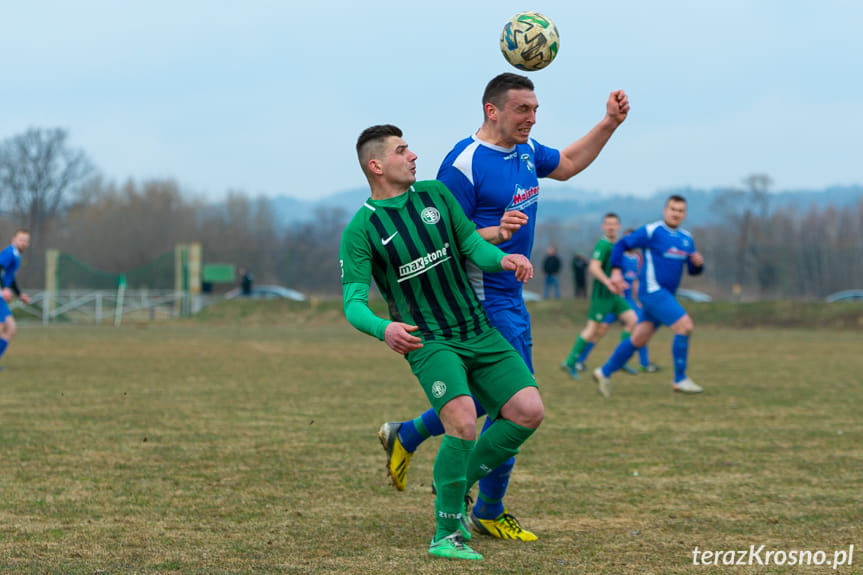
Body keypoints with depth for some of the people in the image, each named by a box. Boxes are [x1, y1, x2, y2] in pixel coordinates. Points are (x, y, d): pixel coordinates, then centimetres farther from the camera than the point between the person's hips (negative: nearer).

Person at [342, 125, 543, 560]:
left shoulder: (436, 194, 8)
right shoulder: (361, 230, -7)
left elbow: (473, 245, 7)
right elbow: (353, 303, -13)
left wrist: (502, 259, -17)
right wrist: (383, 328, -35)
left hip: (478, 330, 6)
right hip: (427, 341, -6)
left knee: (528, 411, -7)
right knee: (463, 422, -26)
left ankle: (454, 487, 13)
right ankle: (447, 535, -13)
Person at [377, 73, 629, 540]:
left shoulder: (525, 151, 7)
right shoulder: (463, 165, -20)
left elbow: (567, 164, 27)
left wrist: (610, 123, 16)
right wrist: (495, 234, -33)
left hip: (508, 296, 9)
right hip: (485, 300, -9)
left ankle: (405, 437, 33)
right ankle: (488, 513, 9)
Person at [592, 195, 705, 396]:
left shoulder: (686, 239, 14)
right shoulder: (651, 232, -7)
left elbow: (693, 270, 18)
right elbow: (621, 245, -4)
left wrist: (698, 263, -5)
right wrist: (616, 271, -14)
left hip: (665, 295, 8)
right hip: (652, 290, -8)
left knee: (639, 339, 12)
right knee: (685, 326, -18)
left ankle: (604, 372, 25)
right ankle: (680, 379, -9)